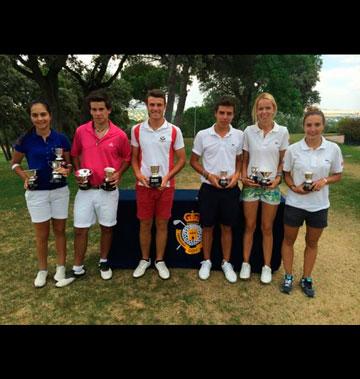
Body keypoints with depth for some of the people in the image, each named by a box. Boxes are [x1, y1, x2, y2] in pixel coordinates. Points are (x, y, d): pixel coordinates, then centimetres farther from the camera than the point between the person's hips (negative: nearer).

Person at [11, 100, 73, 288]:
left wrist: (66, 170, -16)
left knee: (59, 230, 12)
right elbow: (15, 163, 6)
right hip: (37, 193, 0)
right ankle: (42, 270, 28)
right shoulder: (25, 140, -6)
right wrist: (25, 177, -12)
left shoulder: (61, 138, -5)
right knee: (41, 234, 10)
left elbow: (69, 162, 6)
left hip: (60, 191, 1)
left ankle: (61, 267, 27)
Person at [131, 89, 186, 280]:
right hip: (143, 185, 1)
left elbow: (182, 159, 0)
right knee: (145, 224, 9)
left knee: (162, 224, 9)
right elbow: (134, 157, 8)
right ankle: (144, 259, 28)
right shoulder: (137, 130, 1)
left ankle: (160, 261, 25)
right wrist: (138, 174, -11)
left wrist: (167, 177, -13)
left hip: (166, 185, -1)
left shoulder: (174, 131, -4)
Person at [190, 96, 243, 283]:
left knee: (227, 227, 12)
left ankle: (226, 263, 28)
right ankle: (206, 261, 28)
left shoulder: (239, 135, 1)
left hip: (230, 189, 1)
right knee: (208, 227, 10)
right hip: (209, 188, -1)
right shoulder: (202, 135, -4)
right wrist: (208, 175, -13)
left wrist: (236, 175, -8)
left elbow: (240, 160, 12)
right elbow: (193, 161, 2)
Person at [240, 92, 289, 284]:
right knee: (249, 226, 8)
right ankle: (246, 263, 23)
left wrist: (278, 178, -10)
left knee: (267, 228, 9)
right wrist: (243, 176, -9)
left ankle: (267, 266, 23)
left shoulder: (282, 132, -1)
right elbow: (244, 159, 6)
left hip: (271, 186, 0)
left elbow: (283, 161, 4)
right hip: (251, 184, 0)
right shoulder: (249, 131, 0)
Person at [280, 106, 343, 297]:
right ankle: (288, 277, 30)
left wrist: (324, 181, -16)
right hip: (295, 203, -1)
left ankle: (306, 279, 34)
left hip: (319, 205, 1)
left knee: (312, 243, 15)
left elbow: (337, 175, 4)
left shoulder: (333, 149, -5)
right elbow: (286, 174, 2)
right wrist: (294, 187, -17)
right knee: (289, 240, 11)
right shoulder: (293, 149, -8)